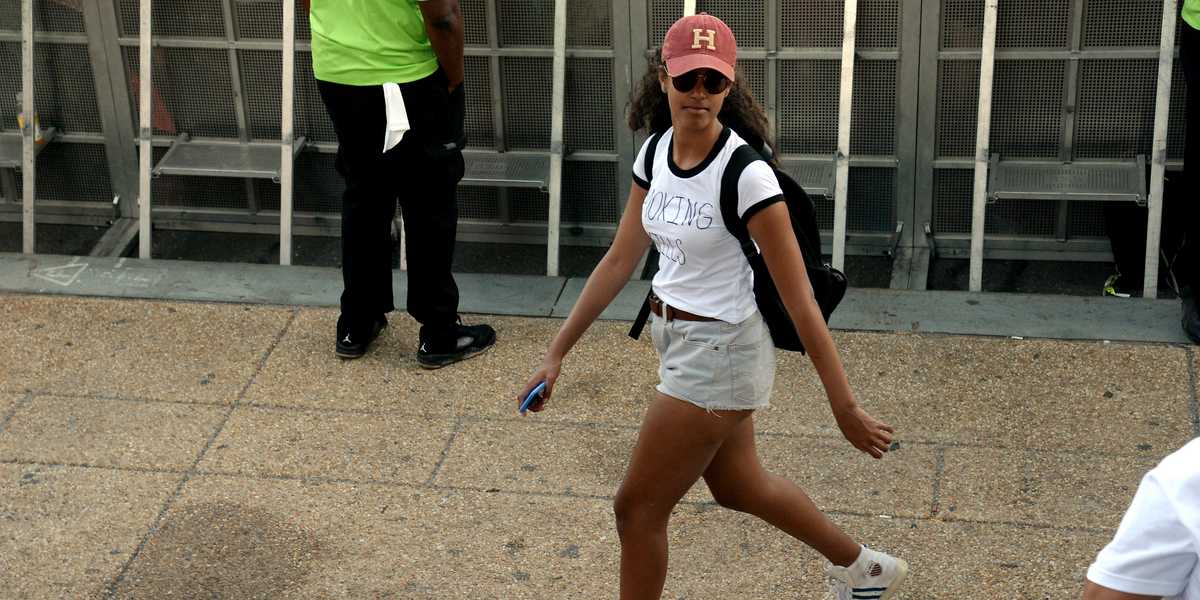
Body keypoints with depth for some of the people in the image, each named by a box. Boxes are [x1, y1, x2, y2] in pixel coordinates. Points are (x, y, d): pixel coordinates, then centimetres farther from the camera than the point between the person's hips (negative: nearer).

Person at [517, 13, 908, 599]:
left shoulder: (746, 175, -24)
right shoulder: (655, 153, -2)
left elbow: (798, 299, -22)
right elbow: (619, 261, 6)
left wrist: (845, 408, -19)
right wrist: (556, 354, 6)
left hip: (719, 354, -8)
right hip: (678, 343, 8)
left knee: (637, 507, 1)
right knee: (738, 487, 26)